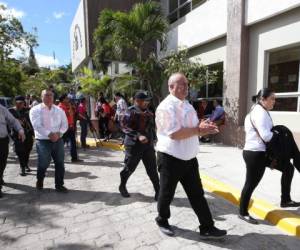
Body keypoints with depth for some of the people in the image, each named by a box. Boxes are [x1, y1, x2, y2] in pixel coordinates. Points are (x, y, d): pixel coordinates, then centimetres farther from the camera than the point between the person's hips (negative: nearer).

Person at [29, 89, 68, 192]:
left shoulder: (59, 110, 9)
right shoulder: (35, 110, -3)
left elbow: (64, 124, 4)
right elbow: (37, 125, -15)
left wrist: (59, 133, -14)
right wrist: (49, 134, -24)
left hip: (58, 140, 4)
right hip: (43, 141, -3)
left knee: (60, 163, 7)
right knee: (43, 164, 6)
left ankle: (59, 185, 21)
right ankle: (39, 182, 35)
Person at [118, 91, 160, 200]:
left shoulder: (148, 112, 11)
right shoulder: (131, 112, -12)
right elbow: (124, 126, -21)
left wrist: (153, 138, 15)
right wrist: (138, 136, -30)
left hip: (148, 145, 6)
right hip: (134, 145, -6)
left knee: (152, 169, 7)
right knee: (129, 167, 10)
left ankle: (158, 190, 17)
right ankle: (122, 186, 34)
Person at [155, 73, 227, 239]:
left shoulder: (187, 105, 11)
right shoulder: (166, 106, -17)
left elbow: (193, 130, 14)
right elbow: (174, 134, -26)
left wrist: (204, 129, -9)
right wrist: (198, 129, -20)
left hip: (189, 158, 7)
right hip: (171, 158, -7)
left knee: (197, 194, 13)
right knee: (167, 194, 14)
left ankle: (207, 228, 27)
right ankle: (162, 221, 38)